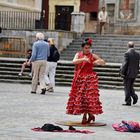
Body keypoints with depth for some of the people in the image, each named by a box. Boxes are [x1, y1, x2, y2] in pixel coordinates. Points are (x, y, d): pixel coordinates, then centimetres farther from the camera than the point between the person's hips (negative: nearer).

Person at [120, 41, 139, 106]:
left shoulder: (127, 53, -14)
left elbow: (124, 64, -17)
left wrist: (122, 72, -10)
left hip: (127, 73, -6)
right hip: (134, 74, 6)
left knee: (127, 88, 2)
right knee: (130, 87, 21)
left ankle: (128, 102, 3)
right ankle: (134, 96, 2)